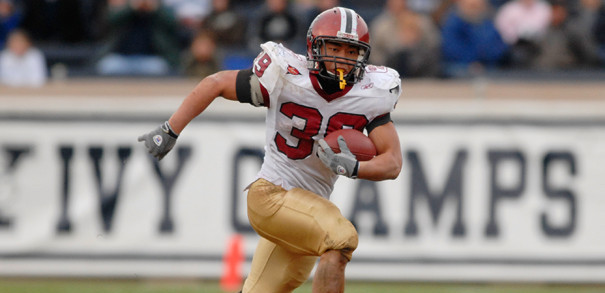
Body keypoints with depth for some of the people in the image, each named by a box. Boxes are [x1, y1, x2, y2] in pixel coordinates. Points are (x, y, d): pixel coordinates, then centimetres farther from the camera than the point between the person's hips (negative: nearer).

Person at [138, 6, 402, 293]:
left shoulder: (370, 95, -6)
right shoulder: (287, 78, -15)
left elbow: (392, 163, -6)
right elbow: (215, 83, -3)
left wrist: (353, 167, -27)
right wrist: (169, 131, -4)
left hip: (311, 208, 5)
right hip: (271, 194, -5)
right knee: (341, 240, -28)